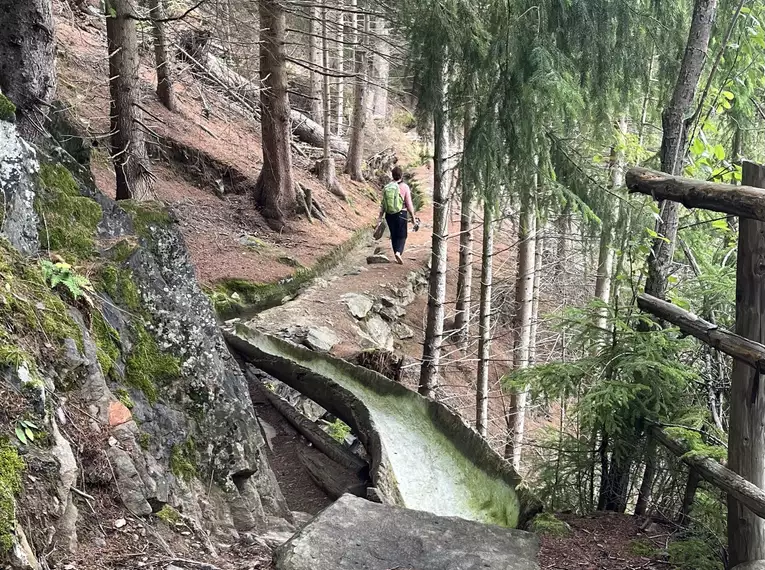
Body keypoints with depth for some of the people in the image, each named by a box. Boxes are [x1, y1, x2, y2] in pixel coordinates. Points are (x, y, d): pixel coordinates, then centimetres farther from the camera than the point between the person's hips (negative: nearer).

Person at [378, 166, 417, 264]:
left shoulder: (386, 187, 1)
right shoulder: (404, 187, -9)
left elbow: (383, 204, 2)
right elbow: (409, 204, -8)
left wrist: (380, 217, 8)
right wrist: (413, 218, -1)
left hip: (389, 215, 3)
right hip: (401, 214, -3)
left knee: (394, 236, 16)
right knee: (402, 236, 7)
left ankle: (397, 255, 21)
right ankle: (398, 252, -17)